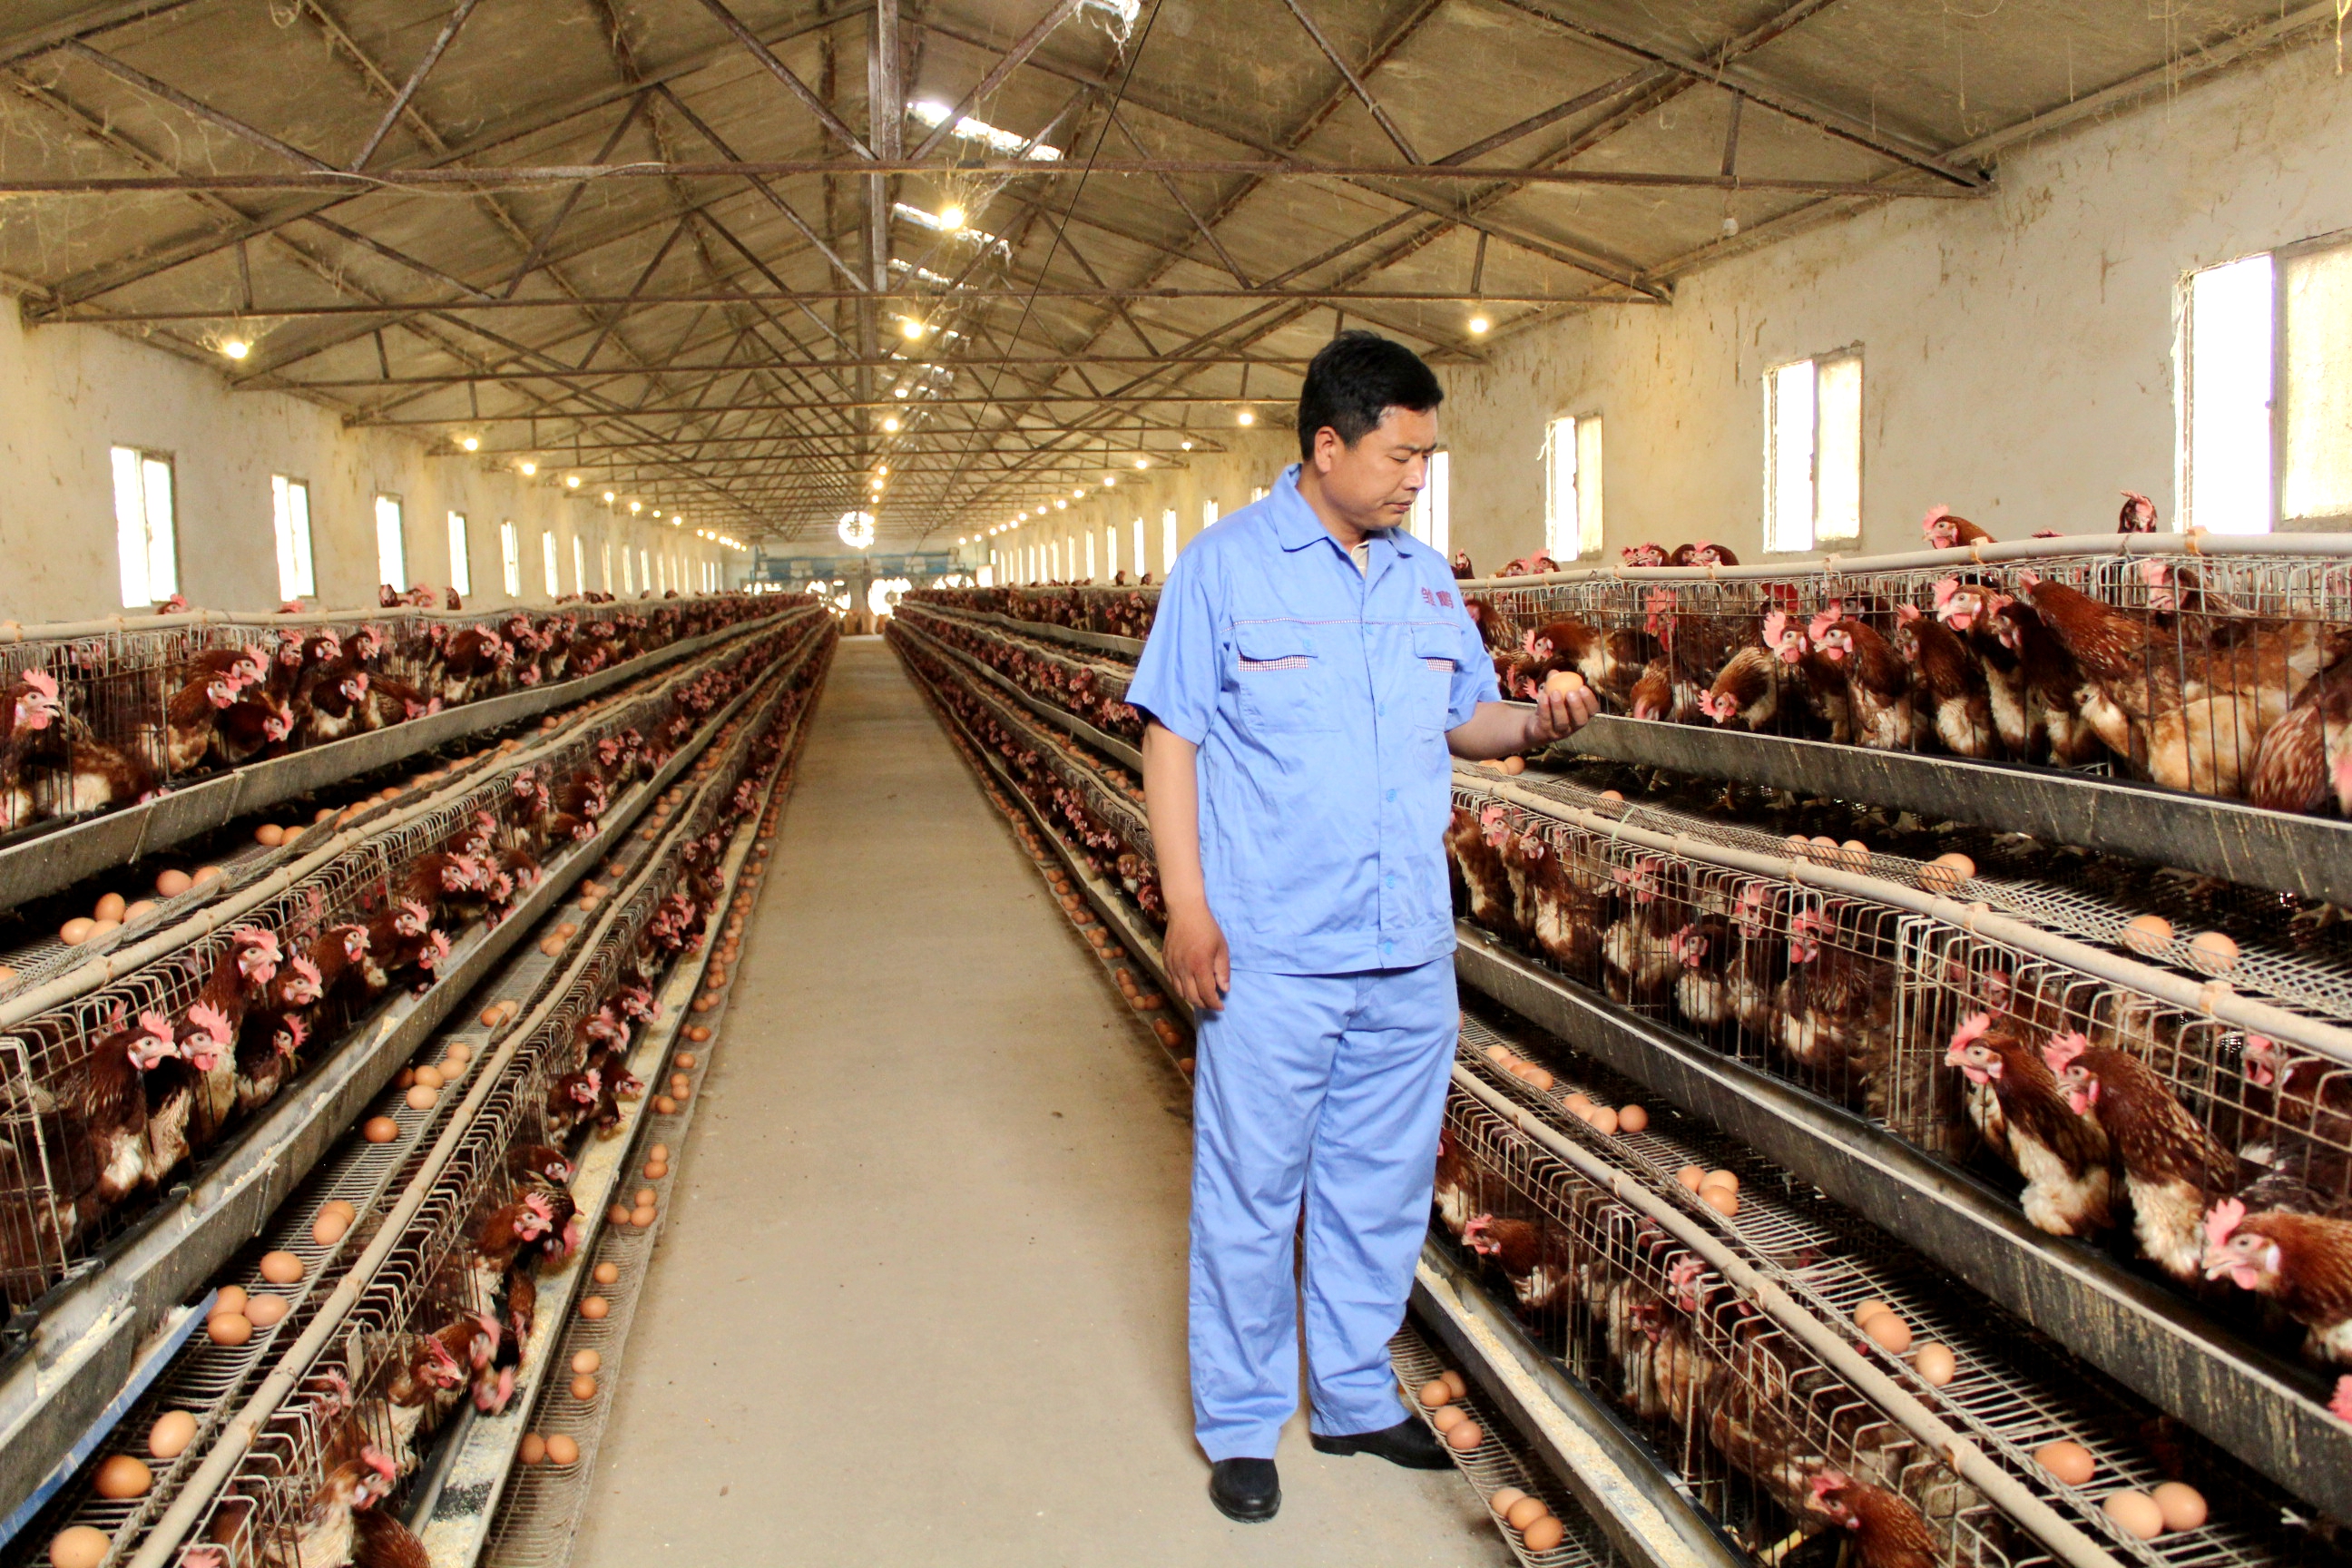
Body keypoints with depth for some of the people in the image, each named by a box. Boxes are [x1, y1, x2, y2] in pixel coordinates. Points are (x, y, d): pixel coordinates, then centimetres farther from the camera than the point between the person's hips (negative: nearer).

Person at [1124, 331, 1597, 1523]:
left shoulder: (1427, 579, 10)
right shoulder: (1226, 565, -5)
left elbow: (1463, 715, 19)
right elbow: (1172, 740, -6)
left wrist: (1532, 727, -4)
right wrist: (1188, 912, -12)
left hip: (1410, 954, 5)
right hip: (1272, 955, -5)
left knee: (1383, 1188, 16)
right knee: (1251, 1195, 6)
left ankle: (1356, 1398, 35)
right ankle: (1240, 1423, 25)